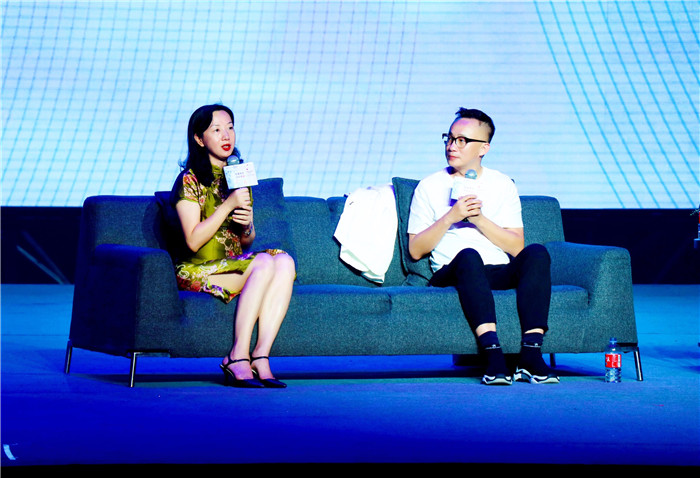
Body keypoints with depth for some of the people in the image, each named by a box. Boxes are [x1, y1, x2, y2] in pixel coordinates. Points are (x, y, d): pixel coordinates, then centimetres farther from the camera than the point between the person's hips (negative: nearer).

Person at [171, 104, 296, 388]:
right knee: (264, 263, -30)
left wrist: (247, 226, -4)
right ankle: (238, 358, -29)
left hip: (235, 264, 6)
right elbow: (193, 241, -14)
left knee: (284, 261, -23)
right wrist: (228, 205, -18)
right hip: (197, 270, -6)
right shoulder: (190, 180, -5)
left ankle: (261, 357, -30)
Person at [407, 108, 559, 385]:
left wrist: (479, 219, -8)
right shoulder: (430, 187, 11)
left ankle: (531, 356, -38)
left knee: (537, 253, -28)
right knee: (468, 255, -37)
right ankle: (493, 355, -50)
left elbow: (517, 246, 5)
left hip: (500, 273, 2)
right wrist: (450, 218, -10)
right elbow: (415, 250, 3)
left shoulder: (502, 185, 15)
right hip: (451, 273, -2)